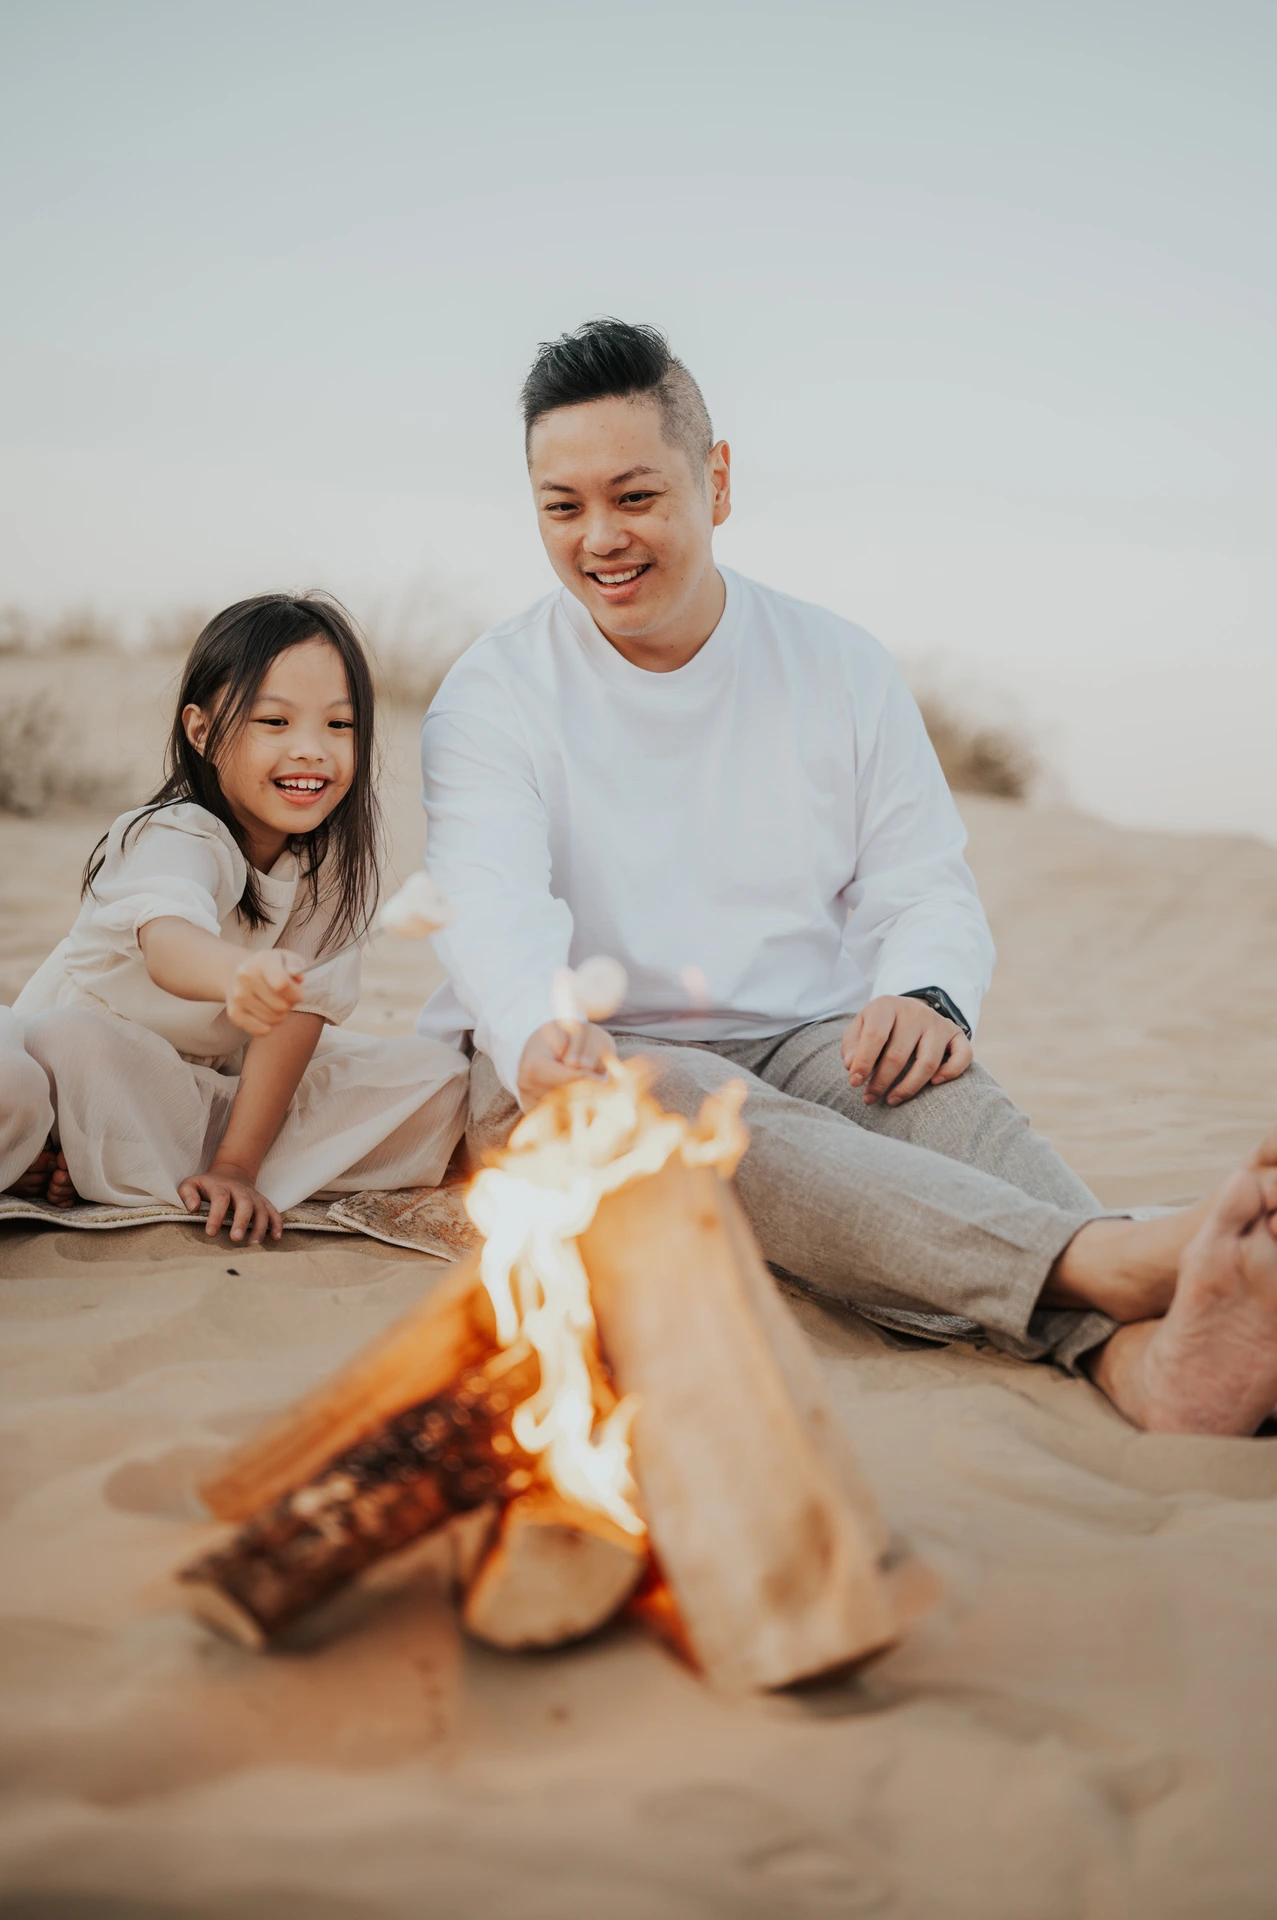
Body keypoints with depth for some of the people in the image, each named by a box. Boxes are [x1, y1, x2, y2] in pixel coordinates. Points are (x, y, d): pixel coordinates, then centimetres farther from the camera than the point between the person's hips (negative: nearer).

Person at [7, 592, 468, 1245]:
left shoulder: (337, 855, -11)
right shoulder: (176, 839, -25)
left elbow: (300, 1010, -17)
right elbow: (166, 941, -49)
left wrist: (236, 1165, -26)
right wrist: (238, 973, -73)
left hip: (235, 1081, 6)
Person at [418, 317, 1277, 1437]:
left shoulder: (842, 670, 10)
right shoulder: (494, 694, 2)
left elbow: (928, 890, 6)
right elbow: (489, 906, -17)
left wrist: (929, 995, -20)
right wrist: (540, 1035, -41)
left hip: (802, 1046, 3)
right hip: (575, 1070, -2)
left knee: (930, 1080, -32)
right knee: (706, 1112, -36)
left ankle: (1142, 1349, -59)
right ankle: (1117, 1262, -57)